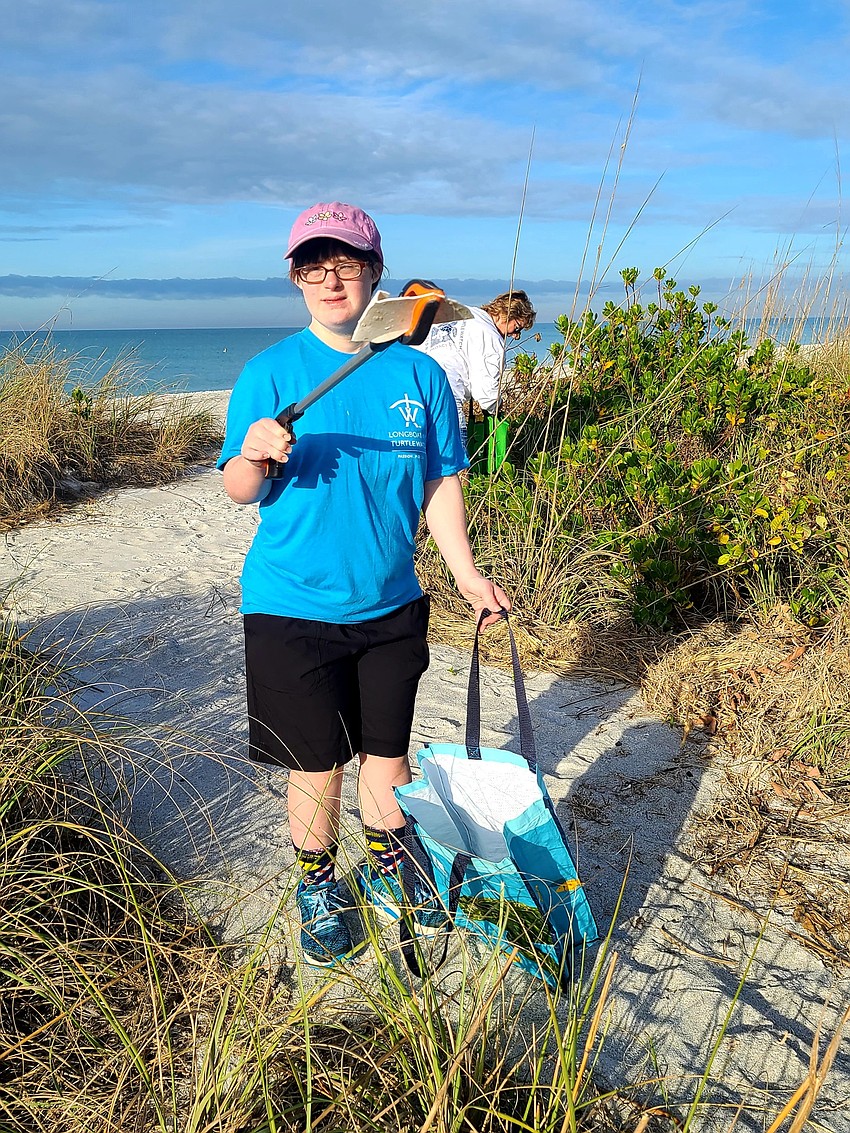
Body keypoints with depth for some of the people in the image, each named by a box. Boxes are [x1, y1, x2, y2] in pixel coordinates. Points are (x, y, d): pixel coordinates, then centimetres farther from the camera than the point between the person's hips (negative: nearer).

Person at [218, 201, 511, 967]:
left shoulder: (418, 373, 0)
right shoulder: (272, 372, -6)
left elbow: (440, 483, 6)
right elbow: (239, 491, -6)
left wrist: (467, 574, 1)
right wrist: (255, 456, -28)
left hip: (391, 604, 3)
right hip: (294, 607, -2)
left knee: (387, 748, 16)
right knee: (316, 761, 9)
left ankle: (388, 871, 40)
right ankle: (317, 887, 34)